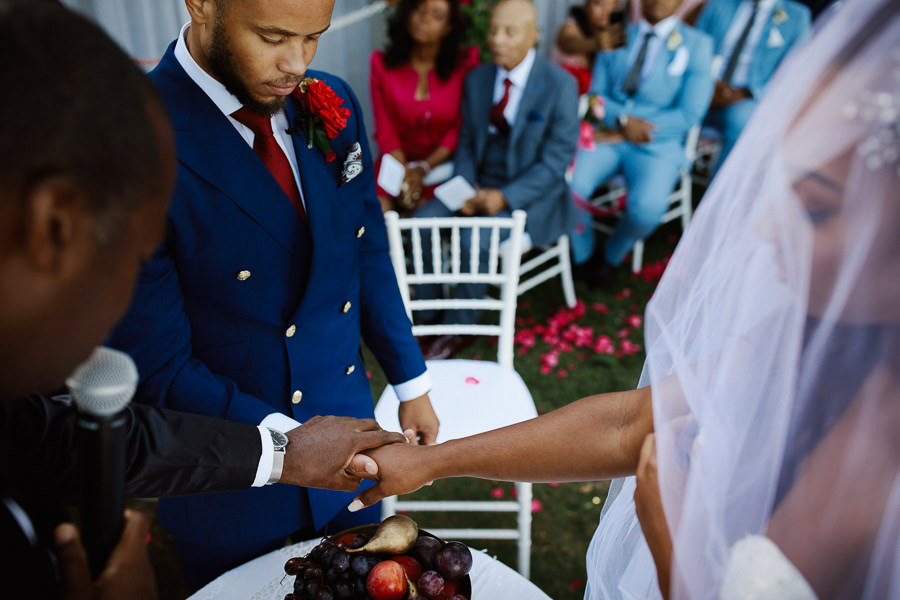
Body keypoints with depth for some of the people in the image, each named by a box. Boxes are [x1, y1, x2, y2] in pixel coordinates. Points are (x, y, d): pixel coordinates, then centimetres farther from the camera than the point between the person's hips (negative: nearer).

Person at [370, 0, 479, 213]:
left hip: (442, 164, -1)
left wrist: (424, 168, -14)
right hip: (398, 162, 1)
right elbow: (385, 130, 0)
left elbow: (461, 129, -2)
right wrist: (406, 175, -16)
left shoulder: (465, 63, -1)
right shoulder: (382, 64, 3)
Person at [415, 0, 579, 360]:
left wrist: (505, 197, -22)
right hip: (479, 185, 5)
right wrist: (468, 189, -9)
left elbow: (555, 162, -13)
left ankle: (459, 328, -8)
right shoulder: (477, 79, 5)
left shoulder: (560, 85, -12)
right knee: (422, 222, -18)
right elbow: (467, 143, 10)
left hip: (529, 195, -5)